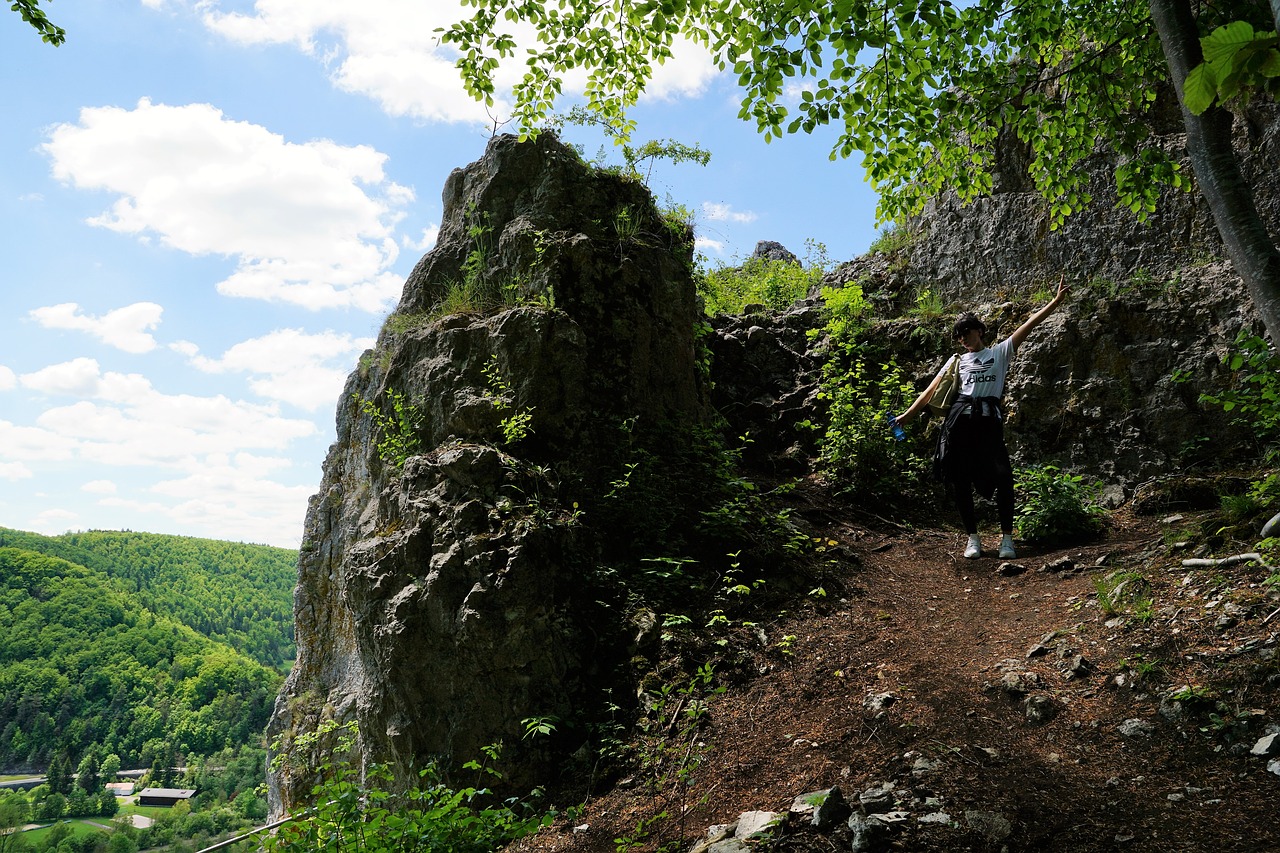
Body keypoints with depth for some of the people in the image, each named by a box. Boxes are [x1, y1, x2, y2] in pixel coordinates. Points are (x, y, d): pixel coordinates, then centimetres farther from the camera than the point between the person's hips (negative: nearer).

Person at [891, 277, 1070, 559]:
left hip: (989, 420, -2)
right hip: (959, 421, 2)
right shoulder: (956, 361, 21)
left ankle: (1007, 537, -2)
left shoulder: (999, 352, 15)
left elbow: (1028, 325, 6)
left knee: (1002, 476, -11)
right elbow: (931, 391, 16)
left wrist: (1056, 301, -2)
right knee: (961, 481, 0)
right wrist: (908, 414, 9)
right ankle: (972, 538, 10)